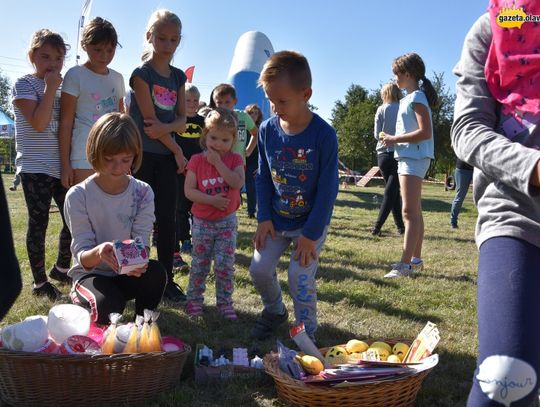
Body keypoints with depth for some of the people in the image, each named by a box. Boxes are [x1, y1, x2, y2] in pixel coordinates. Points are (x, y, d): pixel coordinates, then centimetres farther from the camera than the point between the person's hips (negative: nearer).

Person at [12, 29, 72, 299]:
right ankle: (40, 281, 11)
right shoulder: (24, 85, -5)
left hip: (61, 166, 6)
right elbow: (39, 123, -18)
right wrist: (50, 88, -16)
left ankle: (61, 268, 30)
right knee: (38, 223, 0)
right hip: (34, 168, -6)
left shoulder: (62, 86, 13)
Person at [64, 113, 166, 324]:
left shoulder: (142, 192, -6)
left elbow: (142, 242, -11)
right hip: (91, 274, -2)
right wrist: (98, 253, -42)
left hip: (129, 274, 3)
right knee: (108, 304, -34)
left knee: (156, 272, -30)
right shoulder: (78, 196, -13)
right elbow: (82, 256, -16)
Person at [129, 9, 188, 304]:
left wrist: (166, 127, -17)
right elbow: (149, 118, -13)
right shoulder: (141, 74, -7)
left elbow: (182, 120, 5)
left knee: (167, 220, 5)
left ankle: (167, 280, 13)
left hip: (167, 156, 5)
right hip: (141, 155, -5)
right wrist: (178, 150, -8)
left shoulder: (178, 76, 10)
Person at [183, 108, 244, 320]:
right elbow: (188, 191, -10)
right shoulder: (197, 160, -4)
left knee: (225, 264, 1)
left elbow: (237, 183, -20)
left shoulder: (235, 159, -2)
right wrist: (212, 200, -21)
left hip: (227, 221, 0)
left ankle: (225, 302, 15)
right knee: (199, 264, 9)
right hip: (202, 221, 0)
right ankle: (194, 299, 24)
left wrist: (218, 162, -21)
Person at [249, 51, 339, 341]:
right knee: (259, 269, 2)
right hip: (276, 219, 4)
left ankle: (306, 335, 12)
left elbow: (328, 187, -17)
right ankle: (275, 310, 31)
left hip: (311, 222, -4)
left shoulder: (323, 134, -21)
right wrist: (264, 218, -4)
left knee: (300, 278, -9)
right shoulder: (267, 129, -7)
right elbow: (263, 177, 3)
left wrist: (311, 233, -16)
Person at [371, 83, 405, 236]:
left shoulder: (381, 110, 1)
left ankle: (400, 226, 12)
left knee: (393, 190, 14)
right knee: (390, 192, -1)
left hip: (383, 153, 2)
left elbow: (376, 134, 1)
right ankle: (377, 227, -11)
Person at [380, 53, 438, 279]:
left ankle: (405, 264, -15)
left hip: (414, 158, -11)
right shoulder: (409, 98, 18)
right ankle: (416, 259, 21)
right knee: (414, 212, 13)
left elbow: (425, 132, -21)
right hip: (408, 157, 11)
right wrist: (393, 139, 8)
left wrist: (395, 139, -17)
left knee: (410, 212, -13)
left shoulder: (416, 97, -12)